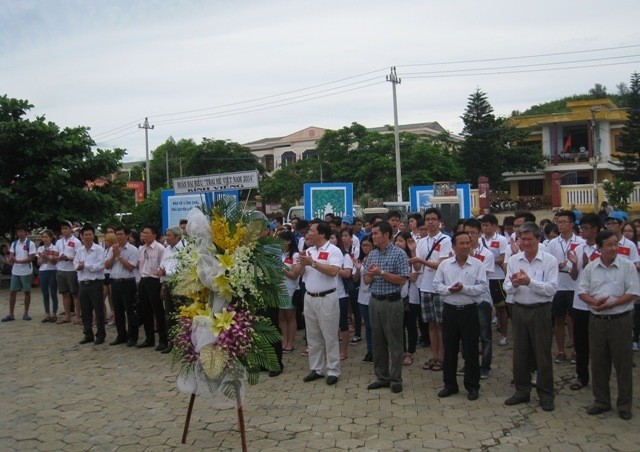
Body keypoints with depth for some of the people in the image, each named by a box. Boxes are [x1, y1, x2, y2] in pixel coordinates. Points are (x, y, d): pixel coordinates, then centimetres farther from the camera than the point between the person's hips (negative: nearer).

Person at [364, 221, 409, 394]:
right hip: (374, 301, 6)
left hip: (392, 302, -6)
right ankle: (382, 377, 22)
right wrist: (371, 274, -12)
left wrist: (381, 273, -19)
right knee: (377, 341, 11)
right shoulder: (372, 254, 9)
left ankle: (395, 379, 10)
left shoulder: (399, 254, -8)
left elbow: (402, 280, -13)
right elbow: (366, 280, 10)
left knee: (394, 342, 2)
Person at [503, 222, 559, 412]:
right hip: (519, 310, 4)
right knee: (520, 353, 12)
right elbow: (507, 288, 0)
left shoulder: (550, 261, -8)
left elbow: (552, 289, -15)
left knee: (543, 354, 5)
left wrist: (530, 282, -25)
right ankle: (522, 391, 26)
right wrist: (514, 284, -22)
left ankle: (546, 395, 18)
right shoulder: (513, 260, 2)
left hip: (540, 311, -3)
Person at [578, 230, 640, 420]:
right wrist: (595, 302, -15)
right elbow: (583, 292, 5)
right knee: (598, 363, 10)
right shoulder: (590, 268, 5)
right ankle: (601, 401, 23)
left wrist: (612, 303, -18)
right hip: (597, 320, 3)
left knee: (623, 363, 4)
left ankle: (624, 405, 17)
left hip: (620, 320, -3)